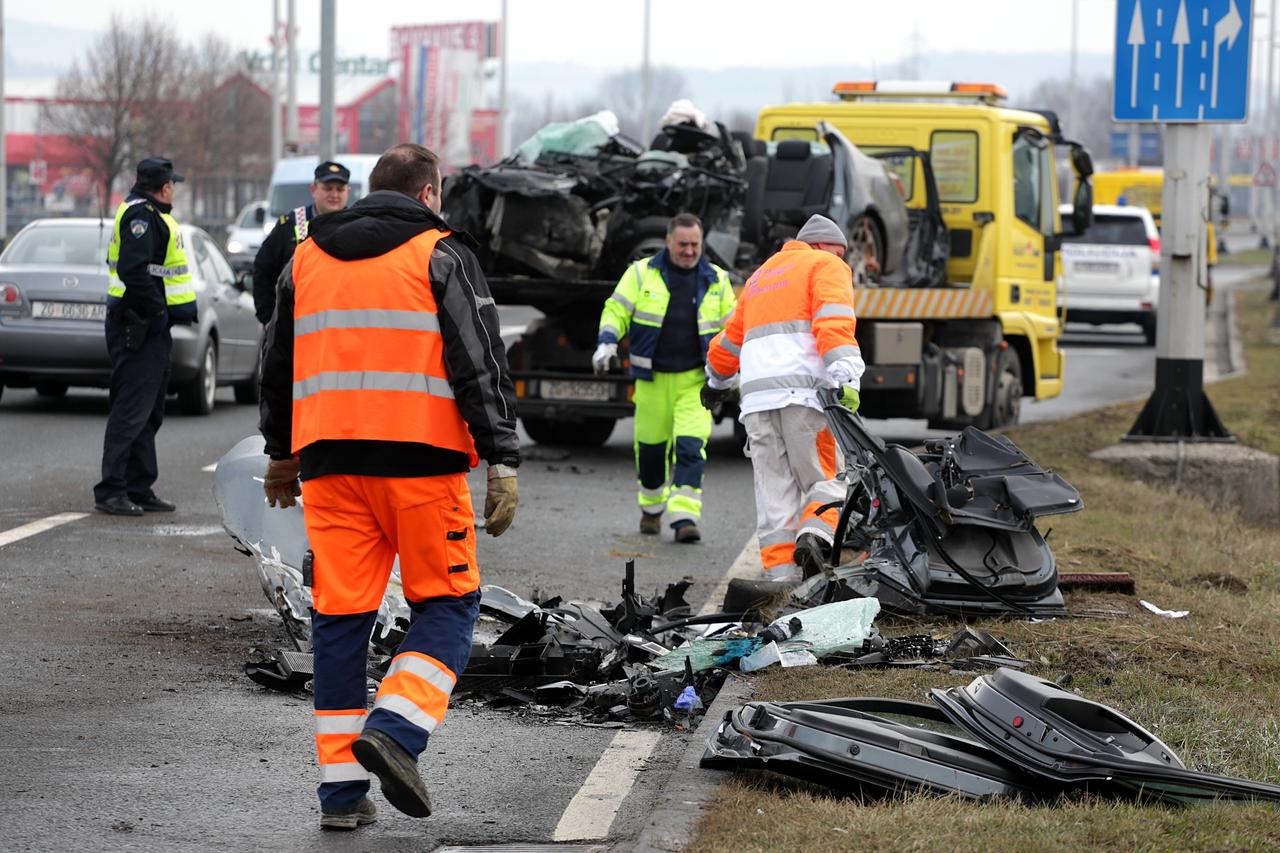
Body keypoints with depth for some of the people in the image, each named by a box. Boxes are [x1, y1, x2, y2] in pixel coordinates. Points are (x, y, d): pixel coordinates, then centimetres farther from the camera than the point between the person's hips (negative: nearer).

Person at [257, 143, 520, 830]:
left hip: (328, 459, 4)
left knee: (340, 616, 6)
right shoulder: (441, 256, 1)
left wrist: (280, 453, 36)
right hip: (421, 460, -4)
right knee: (446, 602, 7)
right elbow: (480, 364, -6)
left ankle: (341, 786, 5)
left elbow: (277, 365, 25)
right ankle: (397, 728, -15)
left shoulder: (307, 259, 16)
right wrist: (502, 463, -6)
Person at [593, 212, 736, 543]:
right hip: (653, 379, 0)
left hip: (695, 379, 0)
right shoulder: (642, 273, 2)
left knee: (691, 446, -15)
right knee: (650, 445, 9)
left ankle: (684, 517, -19)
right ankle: (652, 509, 32)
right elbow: (616, 311, 2)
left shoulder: (716, 280, 7)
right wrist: (607, 343, -15)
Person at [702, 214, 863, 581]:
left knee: (774, 493, 2)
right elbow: (834, 324, -8)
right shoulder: (826, 267, 11)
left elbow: (731, 338, 43)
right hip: (804, 386, -5)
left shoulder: (761, 276, 32)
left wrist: (717, 381, 59)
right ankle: (815, 534, -30)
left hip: (757, 396, 5)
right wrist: (847, 378, -20)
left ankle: (780, 575, -6)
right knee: (826, 479, -3)